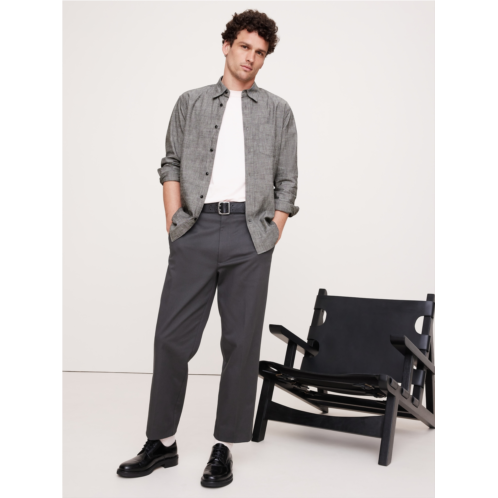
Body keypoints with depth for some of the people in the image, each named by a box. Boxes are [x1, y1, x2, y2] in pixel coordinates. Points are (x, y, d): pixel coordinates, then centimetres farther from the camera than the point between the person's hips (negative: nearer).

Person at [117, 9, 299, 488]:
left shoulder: (278, 111, 14)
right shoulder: (191, 103, 15)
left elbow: (287, 183, 11)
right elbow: (171, 164, 11)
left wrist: (273, 235, 0)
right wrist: (174, 223, 0)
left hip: (249, 234, 0)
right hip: (195, 232, 1)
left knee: (241, 341, 1)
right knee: (171, 336, 1)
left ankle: (225, 446, 12)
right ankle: (162, 441, 16)